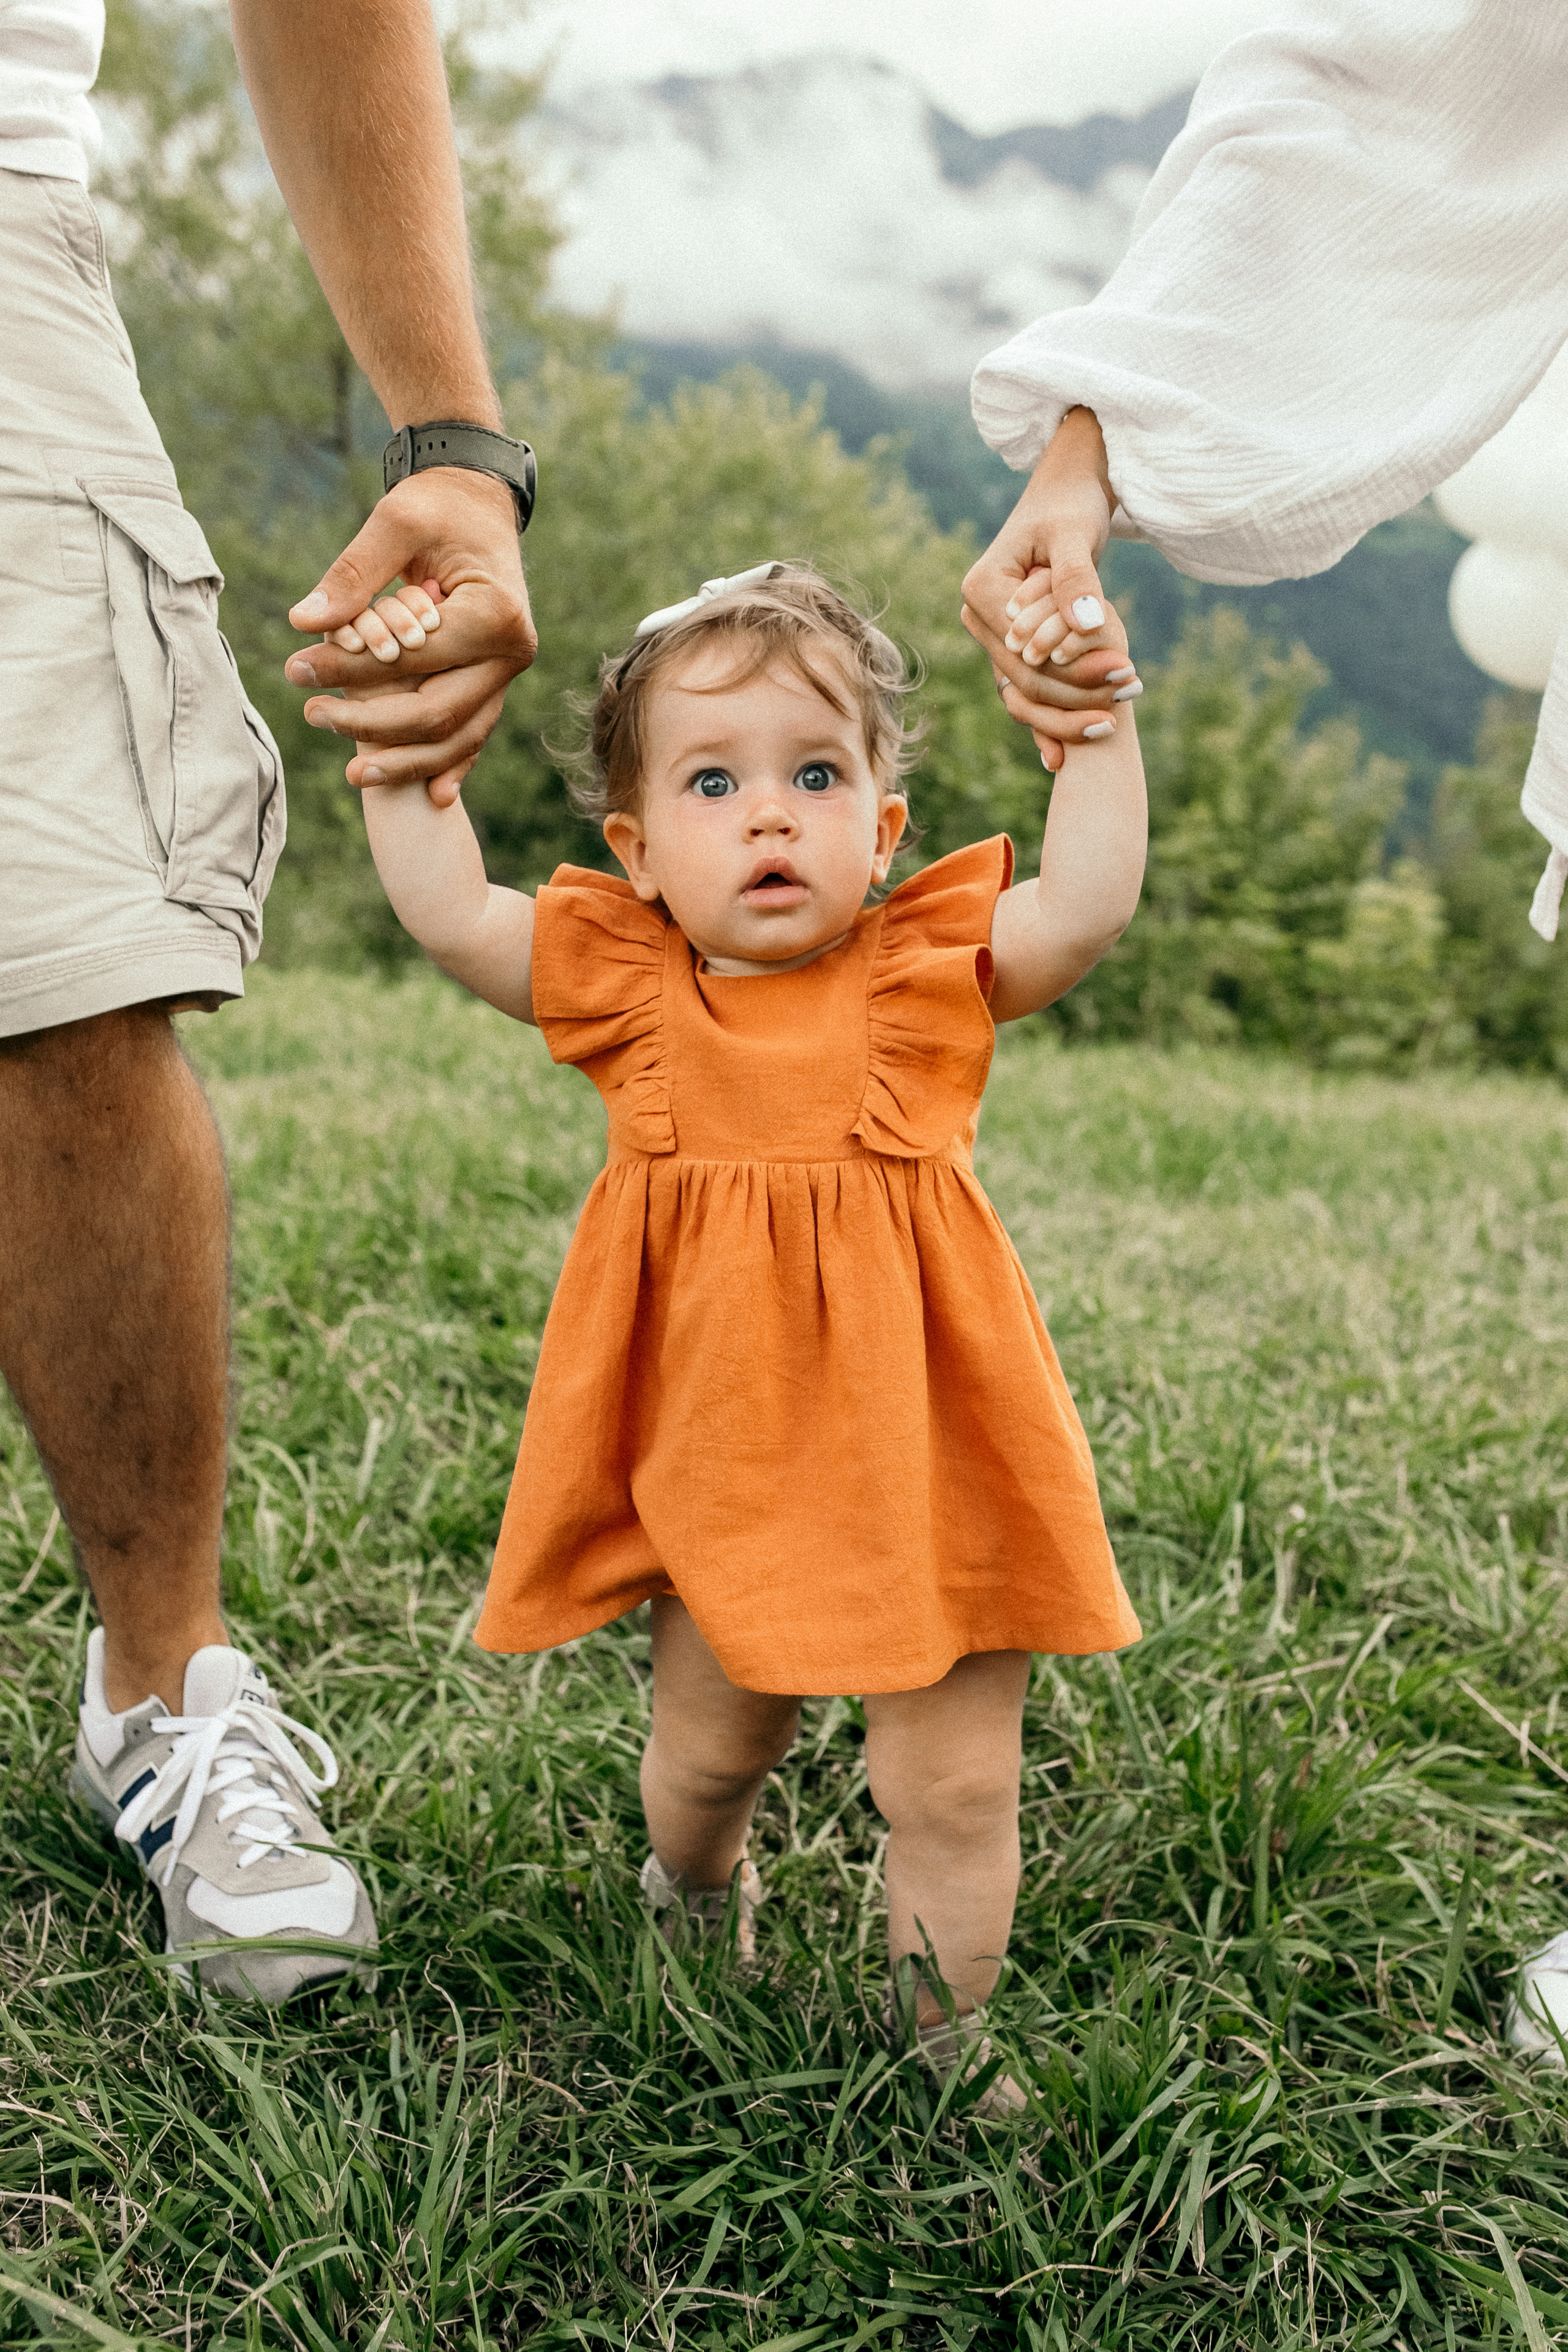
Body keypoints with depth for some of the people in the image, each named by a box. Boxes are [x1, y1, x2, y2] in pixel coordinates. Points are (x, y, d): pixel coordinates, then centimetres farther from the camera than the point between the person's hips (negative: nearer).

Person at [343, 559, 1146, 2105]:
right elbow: (446, 909, -7)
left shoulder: (926, 978, -6)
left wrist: (1094, 720, -19)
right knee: (703, 1755, 21)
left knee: (952, 1794, 9)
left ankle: (943, 2039, 32)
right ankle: (693, 1916, 54)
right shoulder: (633, 992, -3)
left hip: (922, 1481, -1)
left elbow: (1087, 904, -17)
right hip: (714, 1484, 2)